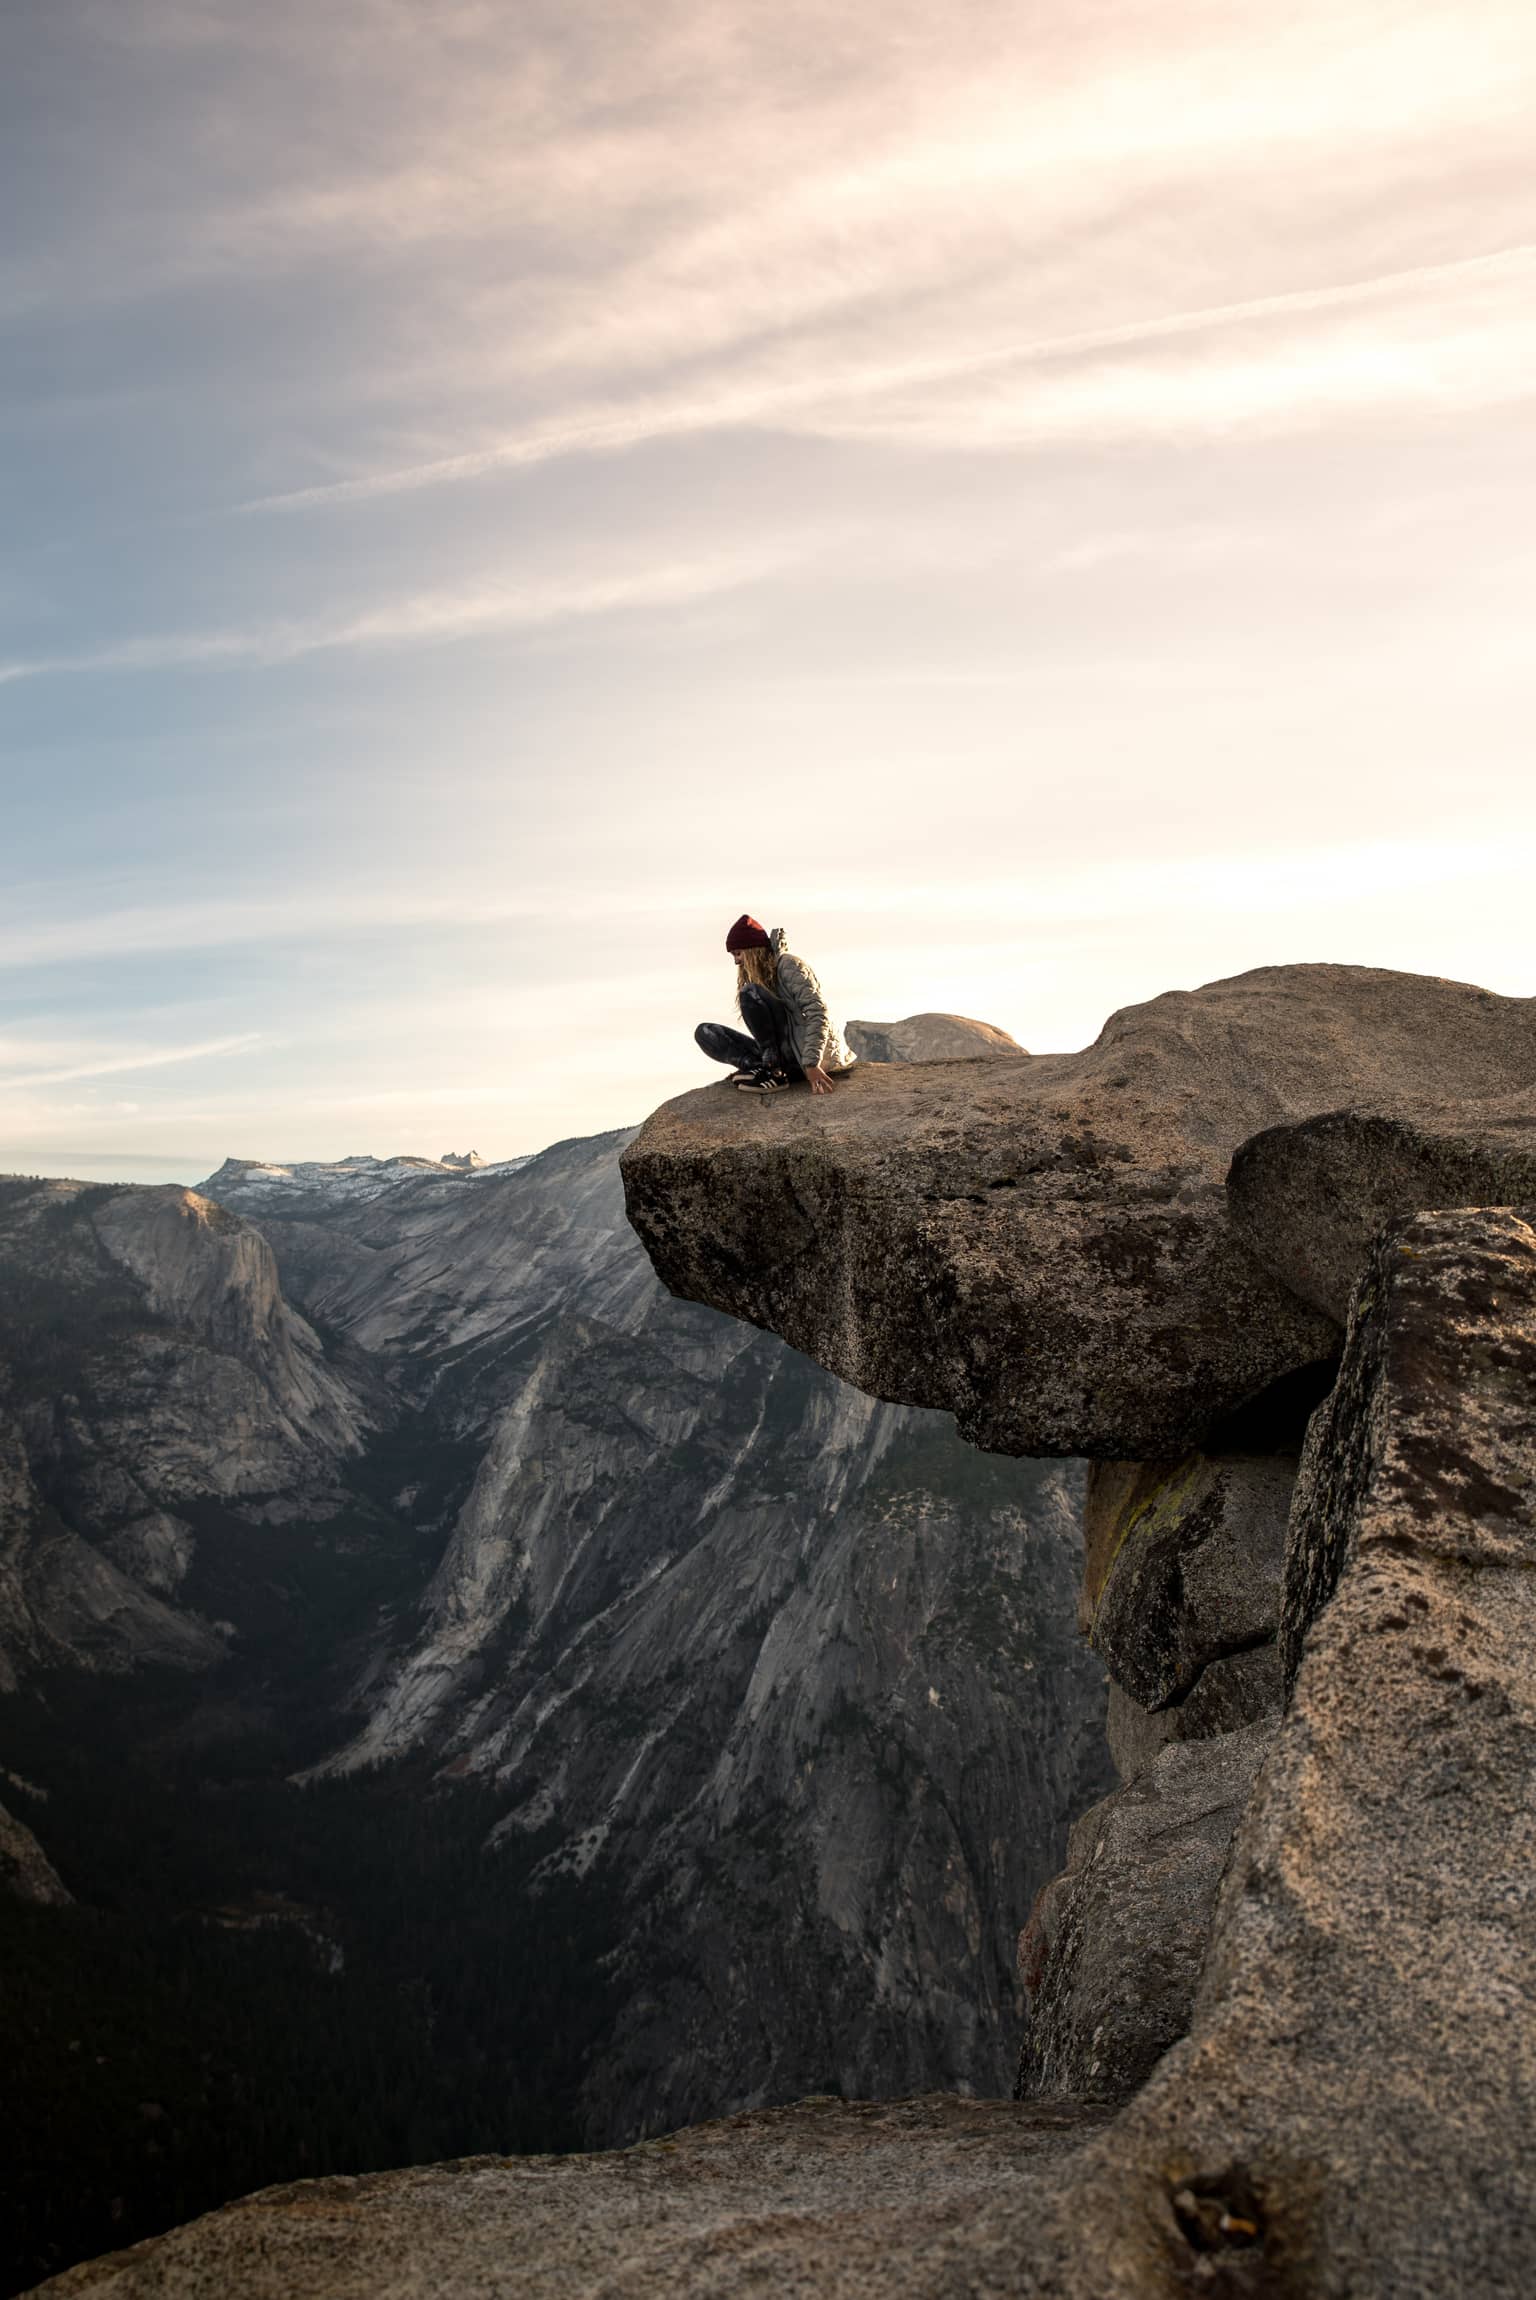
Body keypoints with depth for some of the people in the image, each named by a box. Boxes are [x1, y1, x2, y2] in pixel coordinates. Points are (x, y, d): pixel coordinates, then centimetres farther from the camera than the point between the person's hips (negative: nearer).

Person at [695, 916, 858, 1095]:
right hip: (782, 1052, 8)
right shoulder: (763, 974, 19)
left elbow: (817, 1013, -20)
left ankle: (772, 1071, -23)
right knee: (705, 1032, 1)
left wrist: (811, 1064, -29)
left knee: (750, 992, -23)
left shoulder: (788, 964, -6)